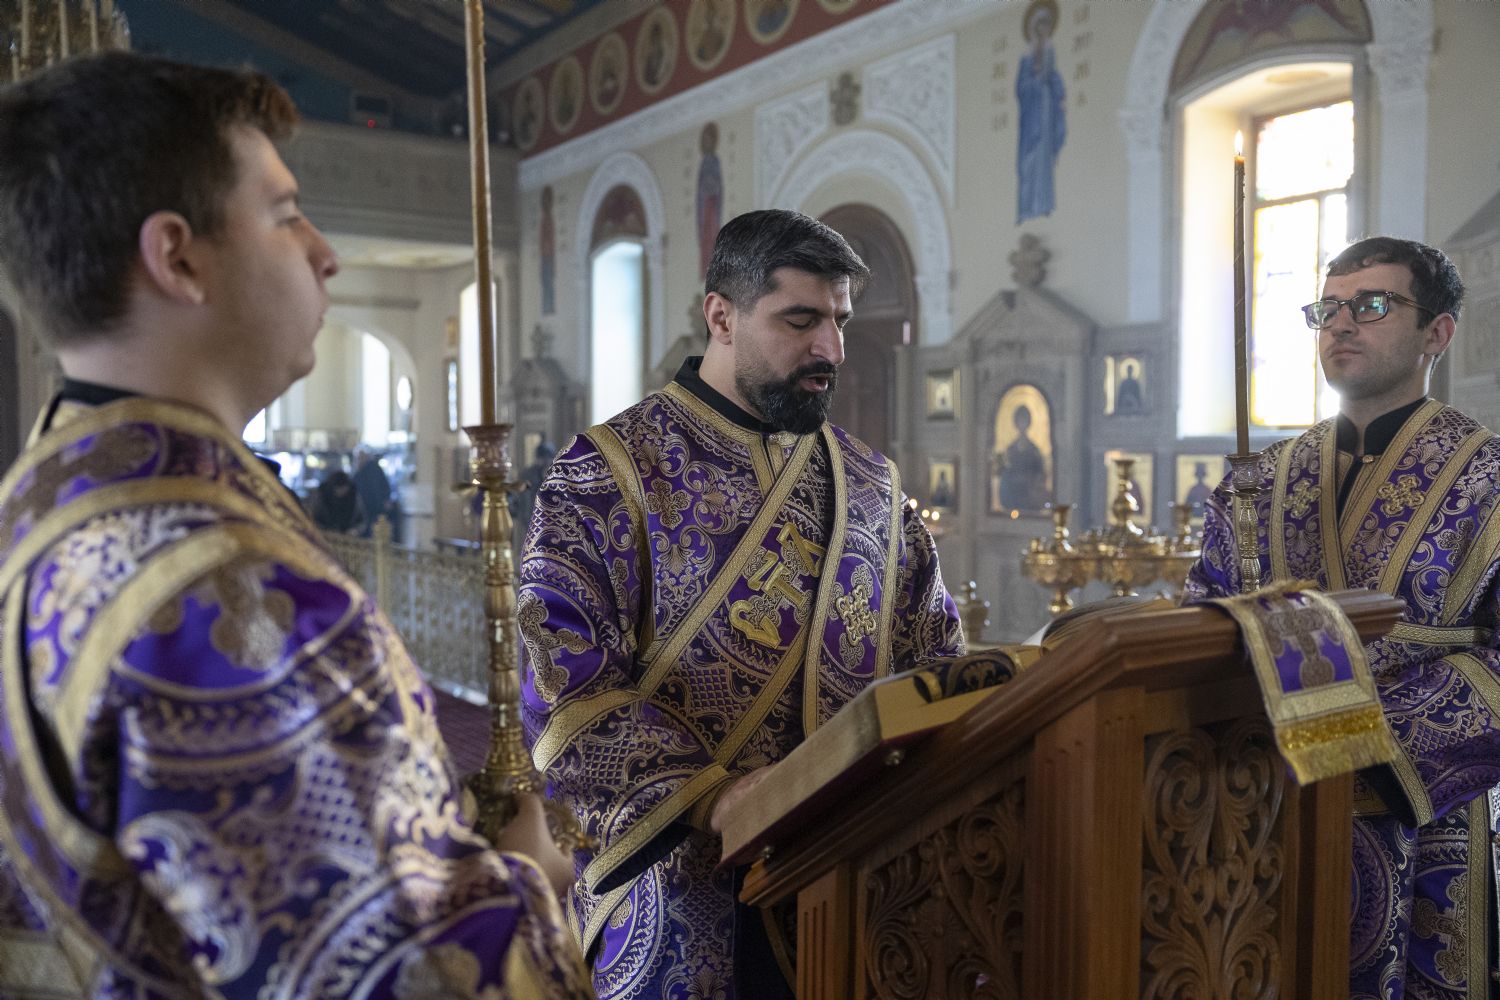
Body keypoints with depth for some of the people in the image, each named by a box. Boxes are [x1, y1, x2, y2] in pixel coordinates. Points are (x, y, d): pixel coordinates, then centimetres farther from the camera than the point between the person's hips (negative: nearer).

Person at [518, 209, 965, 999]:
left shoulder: (871, 483, 11)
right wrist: (708, 795, -21)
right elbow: (568, 687, -12)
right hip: (685, 875, -4)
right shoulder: (607, 472, -4)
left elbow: (936, 650, 14)